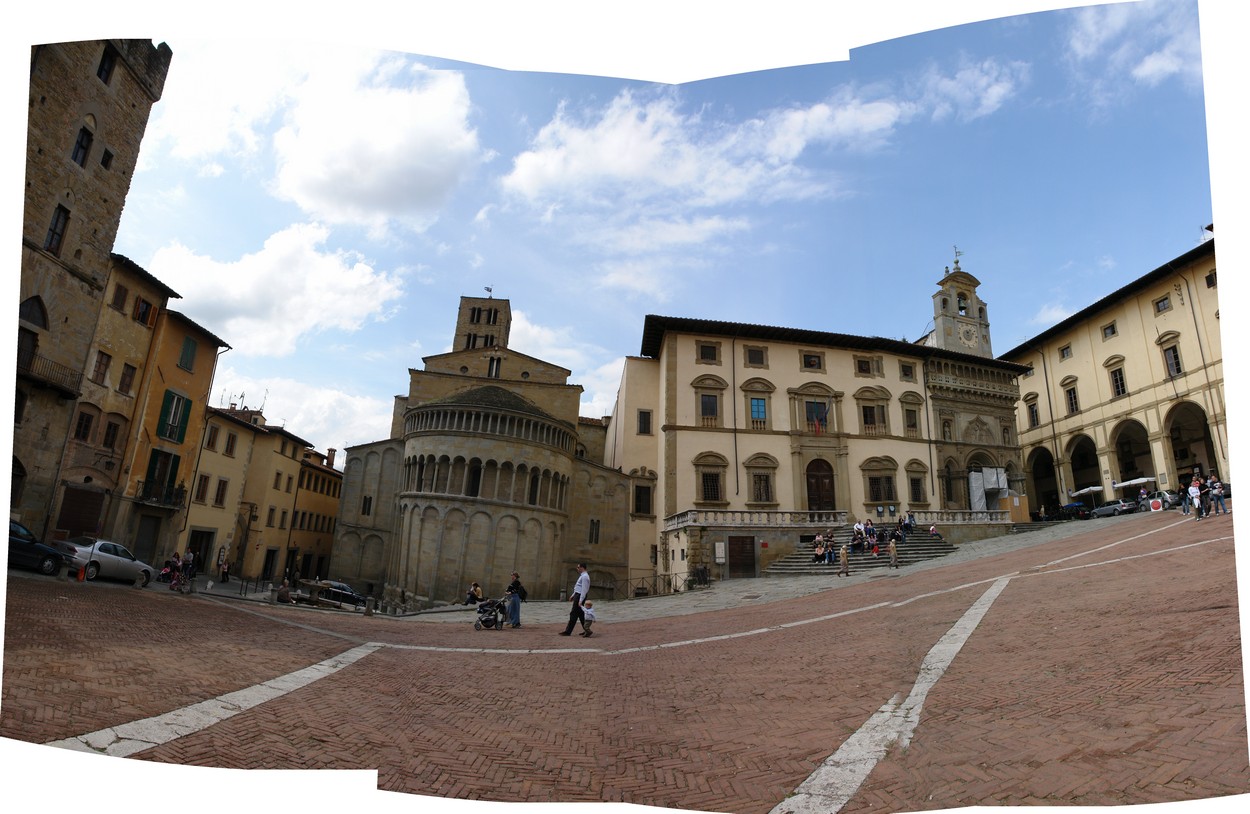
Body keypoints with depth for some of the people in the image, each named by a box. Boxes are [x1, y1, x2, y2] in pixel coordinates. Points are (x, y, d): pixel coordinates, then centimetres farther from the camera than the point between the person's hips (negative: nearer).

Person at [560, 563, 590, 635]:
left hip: (580, 596, -10)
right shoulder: (582, 576, 17)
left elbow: (584, 589, -21)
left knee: (574, 614, -6)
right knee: (581, 614, 12)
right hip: (577, 595, 10)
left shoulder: (585, 576, -16)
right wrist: (573, 596, 24)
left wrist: (580, 600, -24)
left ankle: (568, 632, -3)